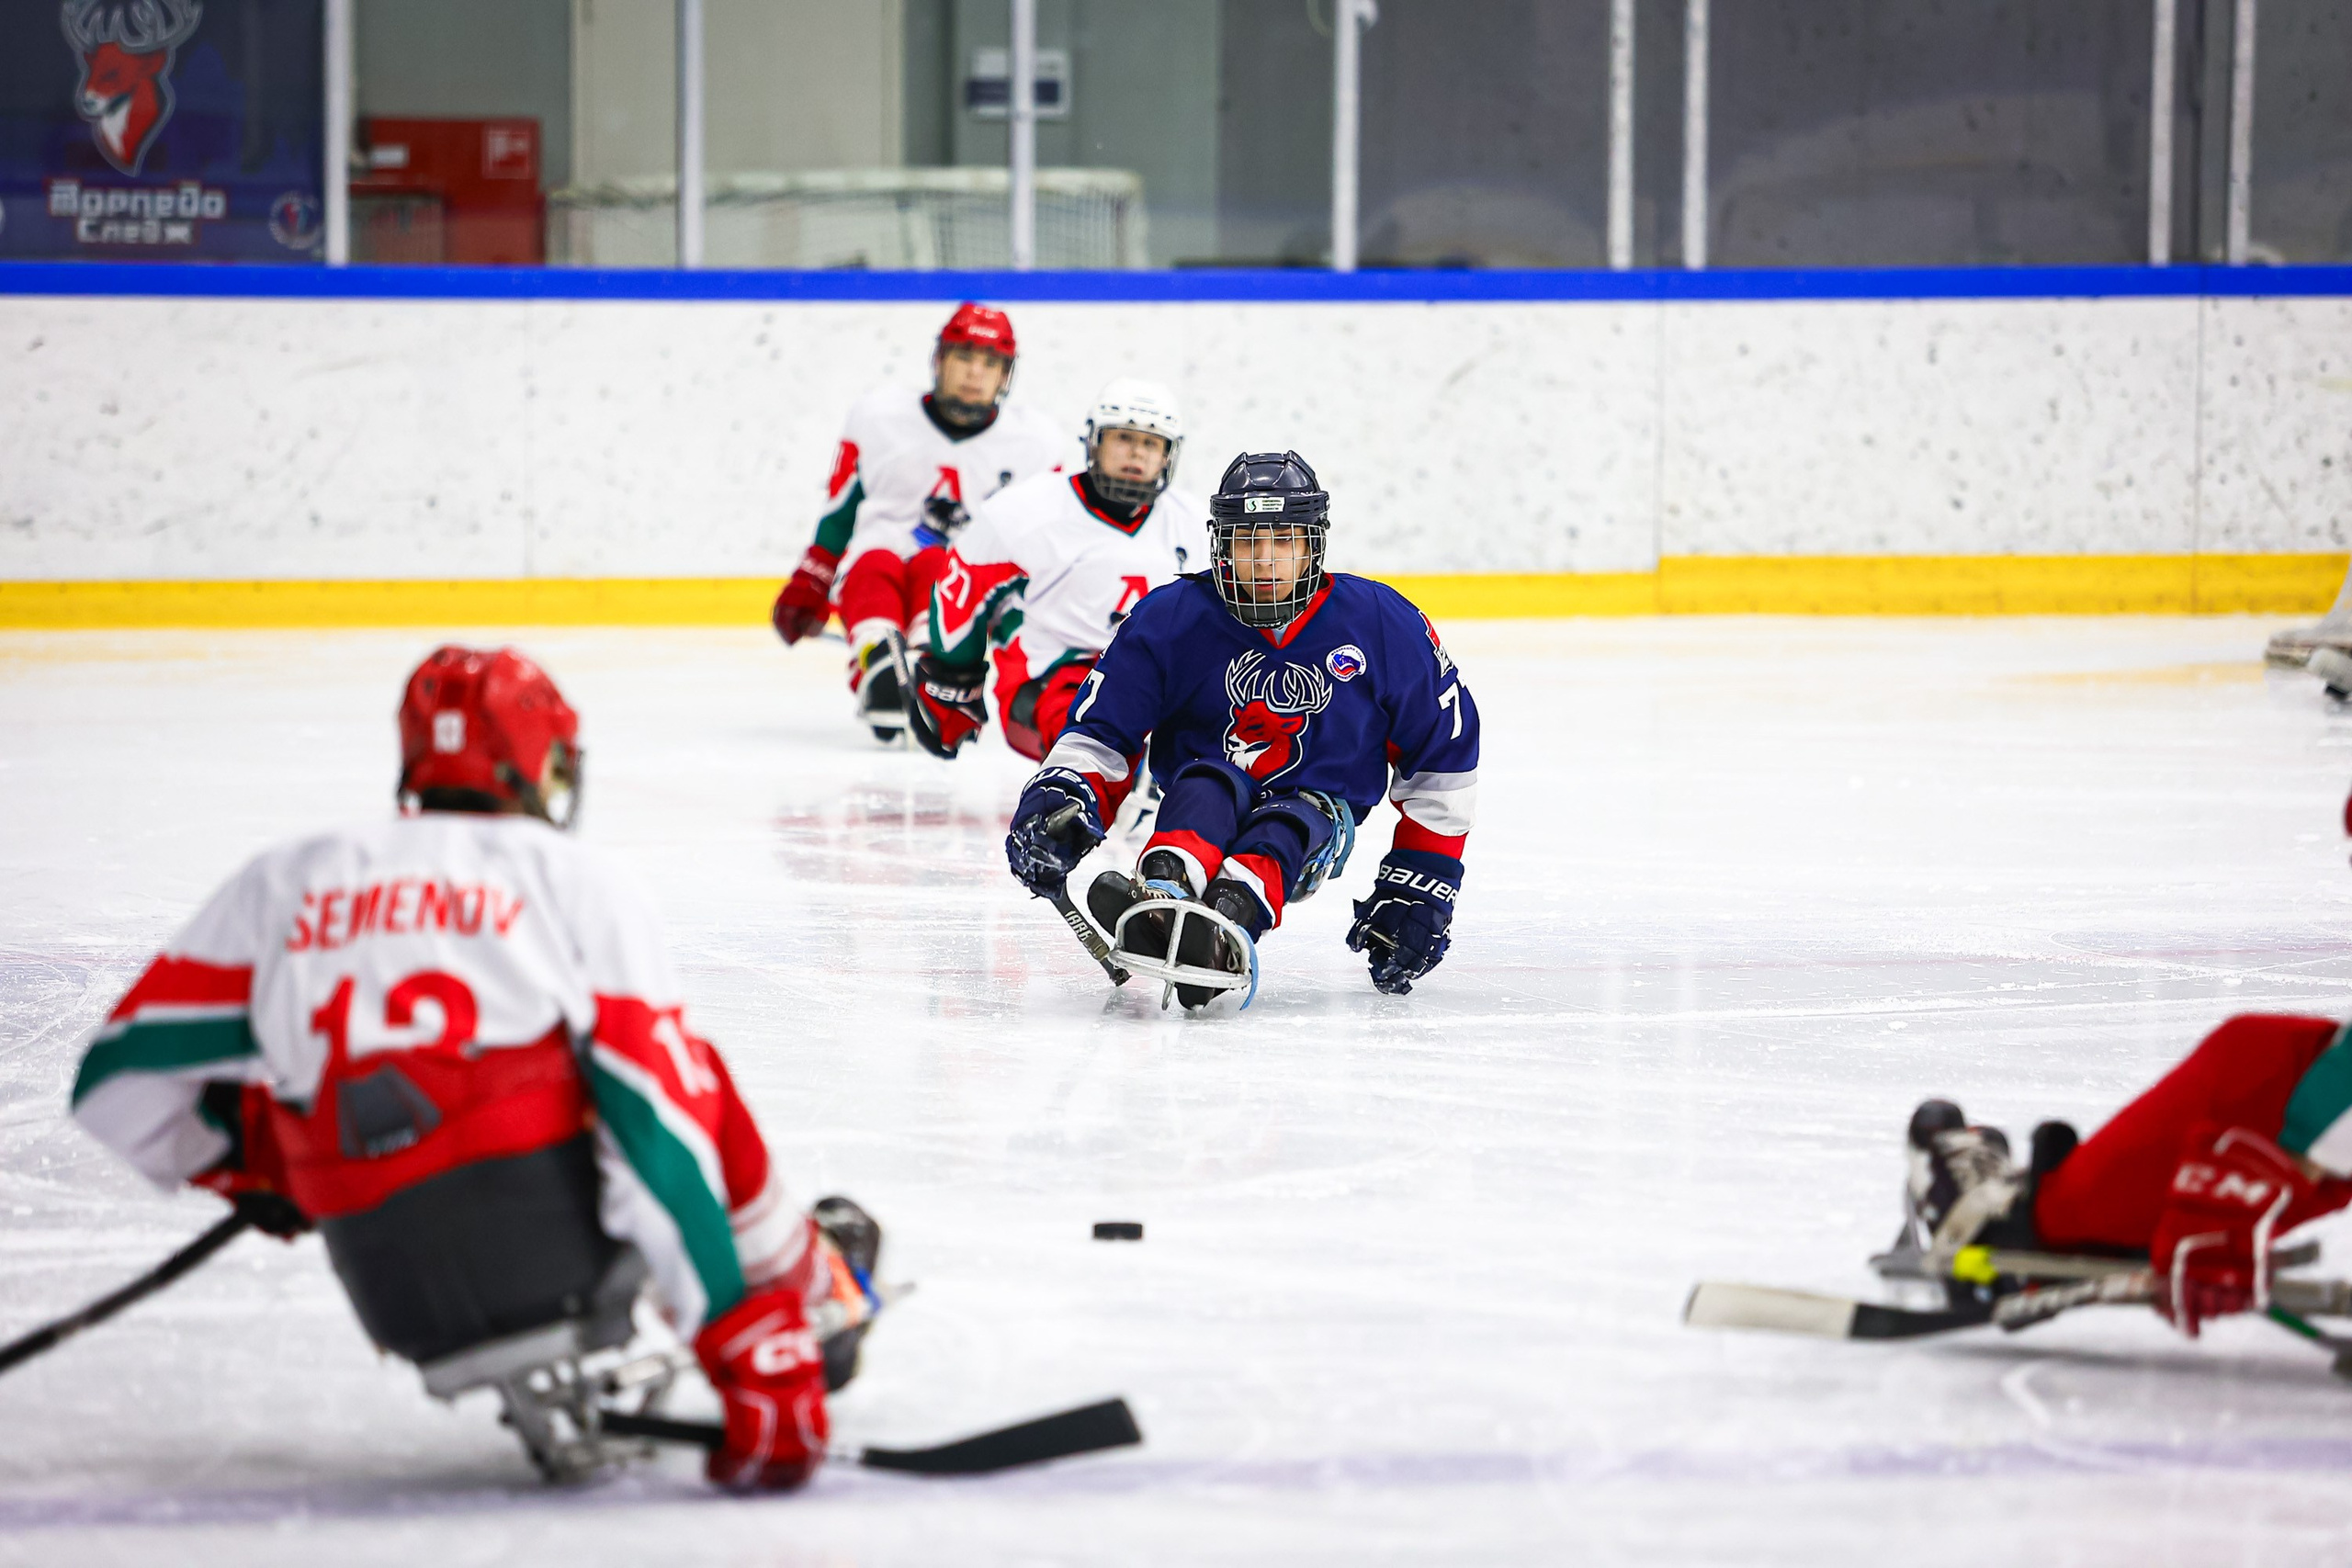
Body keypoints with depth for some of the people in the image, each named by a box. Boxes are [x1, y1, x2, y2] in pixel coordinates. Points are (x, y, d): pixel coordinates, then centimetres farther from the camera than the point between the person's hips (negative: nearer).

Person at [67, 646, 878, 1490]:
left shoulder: (280, 884, 15)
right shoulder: (576, 881, 5)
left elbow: (117, 1083, 12)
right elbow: (658, 1112, -4)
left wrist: (259, 1159, 32)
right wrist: (747, 1347, -6)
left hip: (401, 1310, 4)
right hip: (560, 1239, -4)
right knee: (692, 1077, 23)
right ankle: (807, 1290, 30)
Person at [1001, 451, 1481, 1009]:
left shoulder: (1381, 624, -5)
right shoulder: (1170, 620, -5)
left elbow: (1442, 753, 4)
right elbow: (1101, 732, -1)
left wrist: (1423, 885, 1)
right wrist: (1059, 798, -23)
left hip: (1320, 814, 0)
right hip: (1198, 811, 1)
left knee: (1286, 826, -36)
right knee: (1209, 780, -34)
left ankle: (1224, 932, -68)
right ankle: (1165, 889, -68)